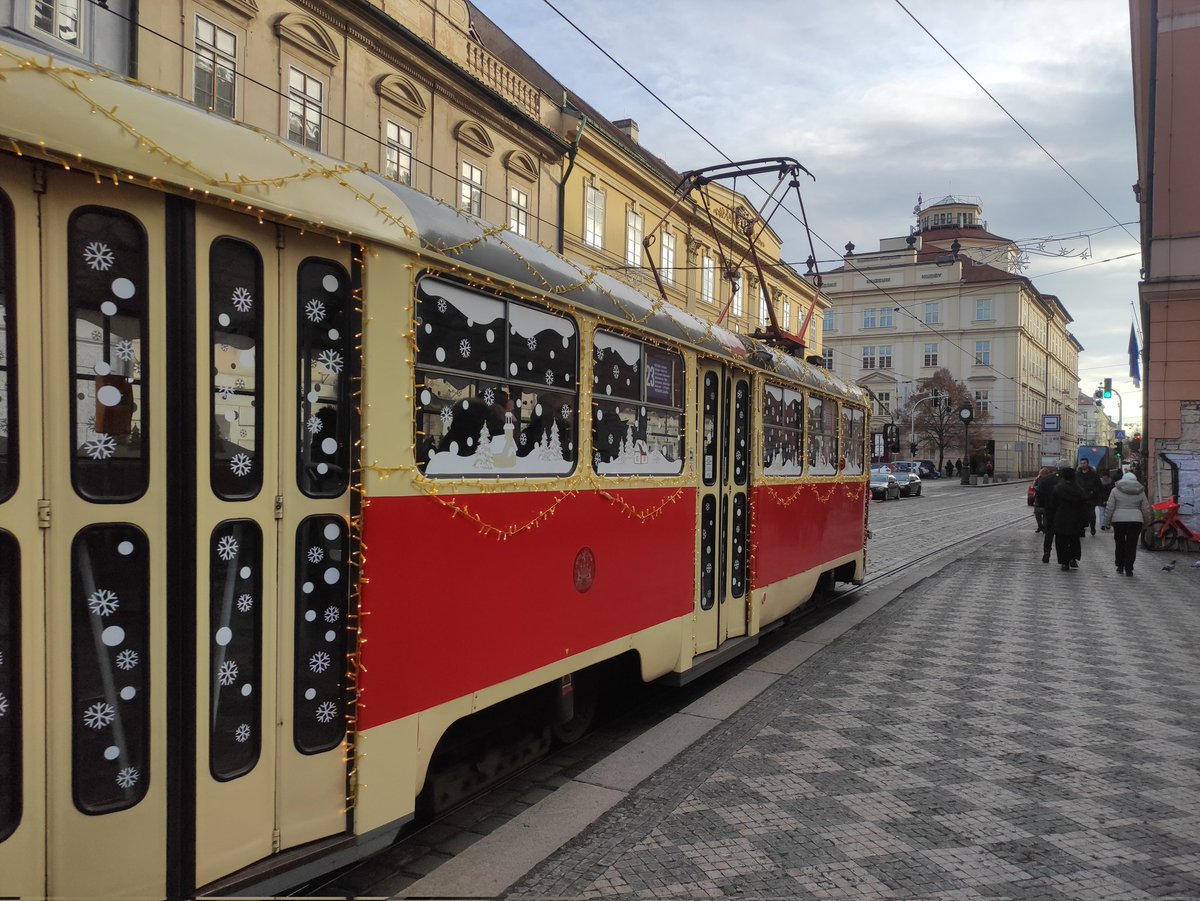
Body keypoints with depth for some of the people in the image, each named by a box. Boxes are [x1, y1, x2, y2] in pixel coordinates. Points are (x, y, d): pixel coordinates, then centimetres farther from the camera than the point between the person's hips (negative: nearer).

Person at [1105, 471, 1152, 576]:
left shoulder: (1115, 490, 2)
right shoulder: (1140, 492, 7)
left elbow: (1110, 507, -1)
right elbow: (1146, 509, 8)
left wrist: (1109, 520, 9)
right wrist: (1146, 523, 18)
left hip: (1118, 520, 0)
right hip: (1136, 521, 1)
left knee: (1120, 543, 13)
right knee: (1132, 545, 2)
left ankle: (1120, 566, 18)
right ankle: (1128, 569, -1)